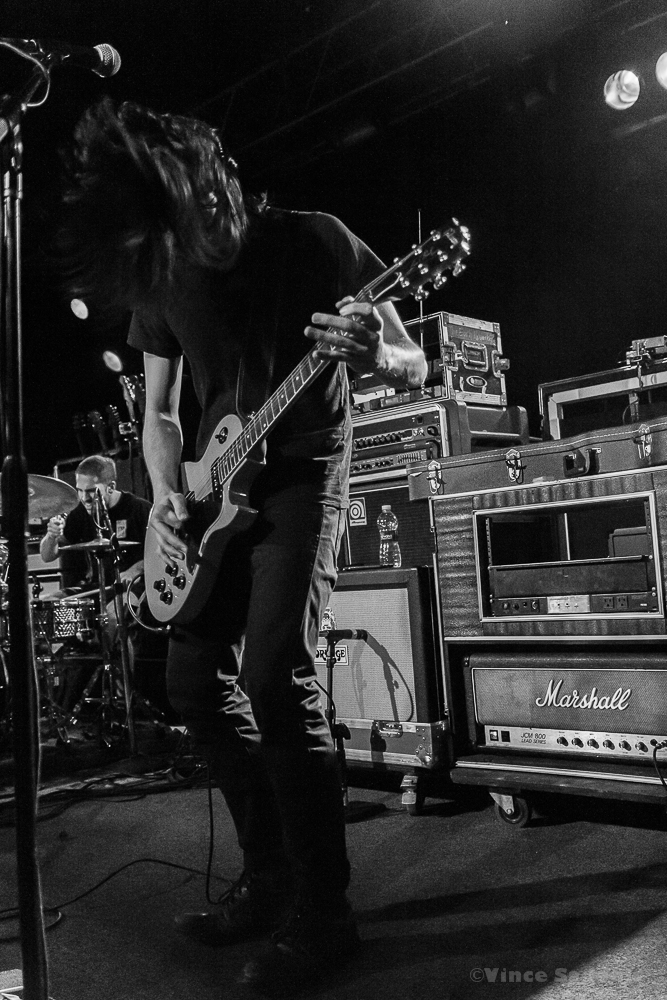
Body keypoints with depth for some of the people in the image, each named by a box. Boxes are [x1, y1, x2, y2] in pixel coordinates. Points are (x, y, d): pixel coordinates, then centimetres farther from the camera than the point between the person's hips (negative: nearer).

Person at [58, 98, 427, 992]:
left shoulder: (312, 242, -11)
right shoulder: (157, 277, 3)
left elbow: (415, 367, -9)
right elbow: (159, 407, 12)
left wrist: (375, 356, -33)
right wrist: (165, 496, -5)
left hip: (303, 468, -6)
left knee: (275, 673, -18)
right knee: (195, 677, 4)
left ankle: (322, 912, -3)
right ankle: (270, 875, 19)